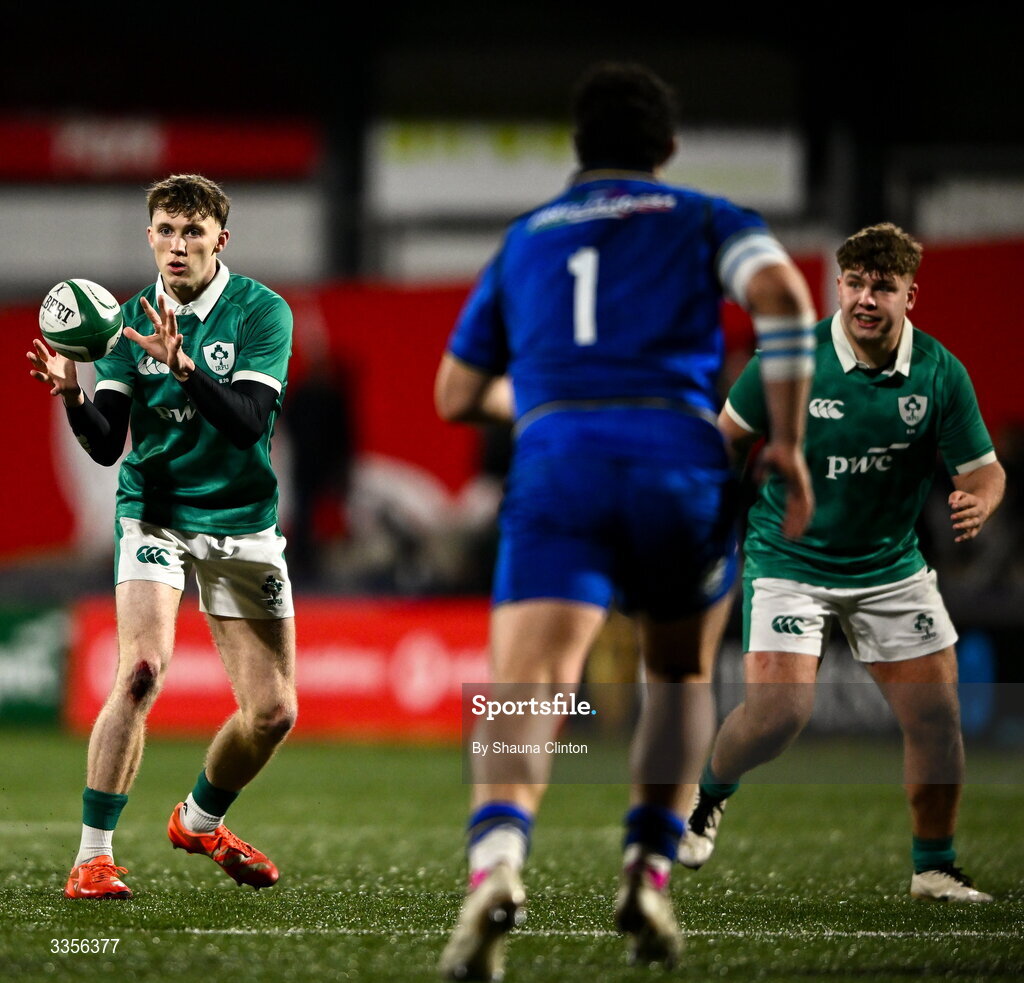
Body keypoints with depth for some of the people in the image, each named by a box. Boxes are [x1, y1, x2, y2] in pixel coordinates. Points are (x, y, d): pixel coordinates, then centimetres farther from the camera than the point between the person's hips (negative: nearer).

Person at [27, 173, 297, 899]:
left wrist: (182, 365, -36)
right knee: (143, 669, -25)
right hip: (154, 512, 0)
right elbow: (106, 446, -3)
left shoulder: (262, 312, -8)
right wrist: (72, 396, -23)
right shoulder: (133, 320, 1)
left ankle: (201, 821, 31)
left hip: (241, 525, 0)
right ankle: (94, 857, -19)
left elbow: (247, 424, -21)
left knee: (273, 713, 1)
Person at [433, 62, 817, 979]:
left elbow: (457, 396, 31)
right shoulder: (706, 220, 20)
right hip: (682, 464, 0)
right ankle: (649, 872, 12)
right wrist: (788, 441, 2)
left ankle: (496, 869, -45)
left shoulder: (526, 239, 27)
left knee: (526, 692, -16)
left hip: (555, 466, 0)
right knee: (682, 673, 27)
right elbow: (782, 293, -3)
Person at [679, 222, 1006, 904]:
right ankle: (710, 792, 15)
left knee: (936, 713, -3)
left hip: (892, 565, 3)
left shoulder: (941, 374, -10)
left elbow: (985, 469, -6)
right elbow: (729, 433, 0)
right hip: (789, 559, -3)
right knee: (781, 708, -17)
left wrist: (978, 504, -28)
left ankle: (935, 868, 15)